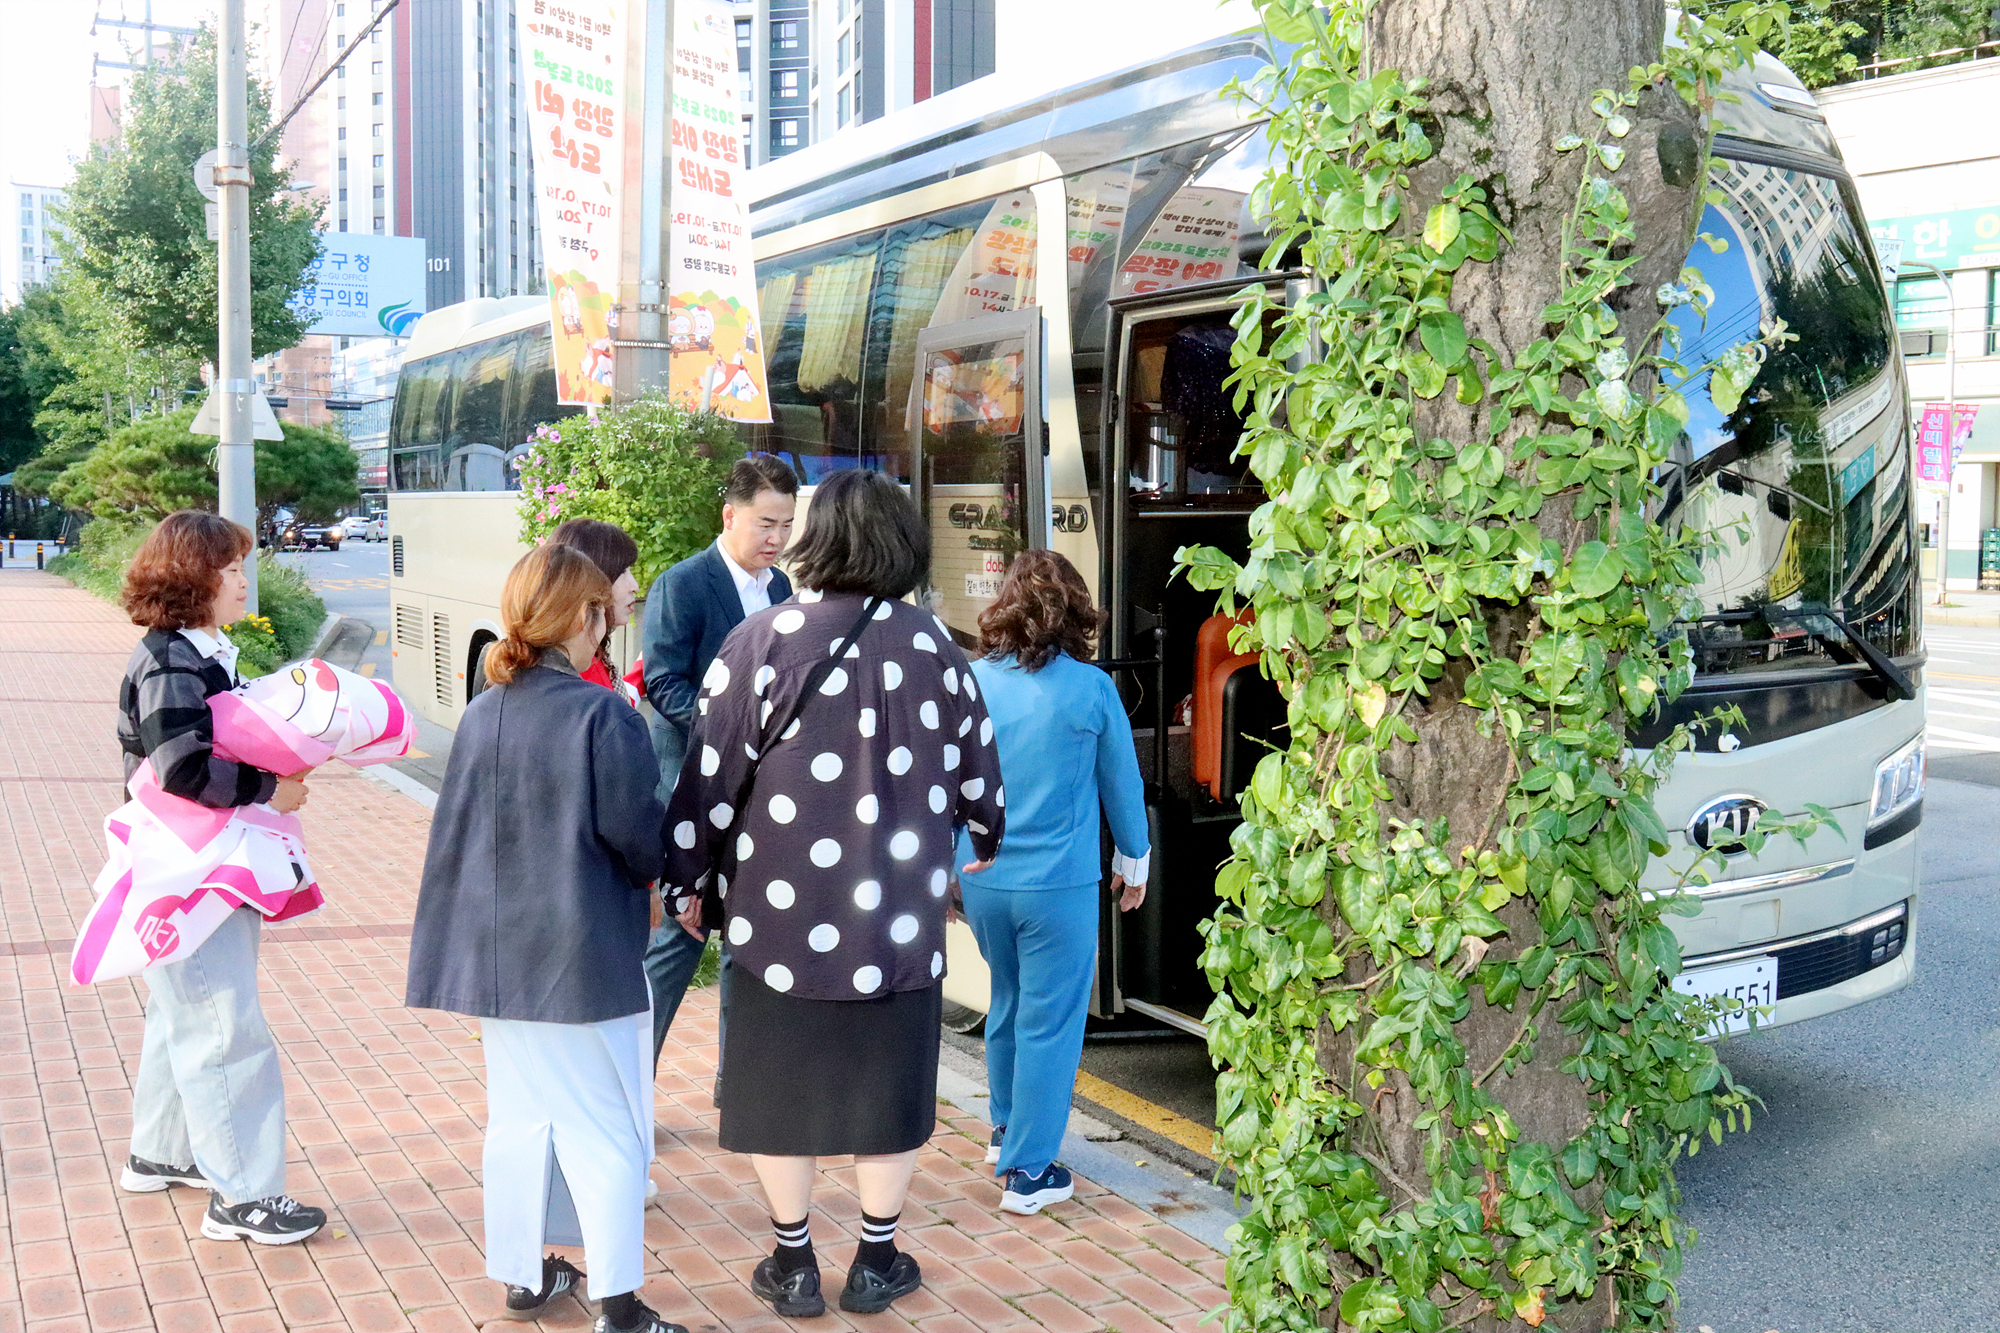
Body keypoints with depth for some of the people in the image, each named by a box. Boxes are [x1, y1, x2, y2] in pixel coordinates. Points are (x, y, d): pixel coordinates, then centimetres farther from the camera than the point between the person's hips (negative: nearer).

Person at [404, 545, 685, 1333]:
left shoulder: (480, 715, 2)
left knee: (519, 1117, 18)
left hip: (500, 957, 6)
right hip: (584, 957, -6)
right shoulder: (600, 714, -17)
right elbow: (634, 828, -16)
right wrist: (660, 881, 5)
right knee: (604, 1128, 3)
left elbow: (454, 833, 9)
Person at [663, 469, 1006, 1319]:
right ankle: (876, 1264, 25)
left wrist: (687, 881, 5)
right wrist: (986, 840, 28)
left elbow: (712, 776, -9)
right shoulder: (933, 646, -2)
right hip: (900, 918, 2)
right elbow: (977, 773, 8)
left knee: (777, 1085, 14)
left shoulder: (762, 641, -10)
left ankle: (793, 1266, 24)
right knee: (888, 1086, 15)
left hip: (780, 912, -2)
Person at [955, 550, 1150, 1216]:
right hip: (1060, 884, -4)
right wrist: (1133, 860, 18)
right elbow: (1121, 782, 2)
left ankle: (1007, 1129, 39)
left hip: (981, 880, 4)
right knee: (1050, 1021, 6)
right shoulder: (1090, 688, -10)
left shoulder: (969, 682, -4)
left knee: (1008, 1002, 23)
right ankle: (1028, 1170, 11)